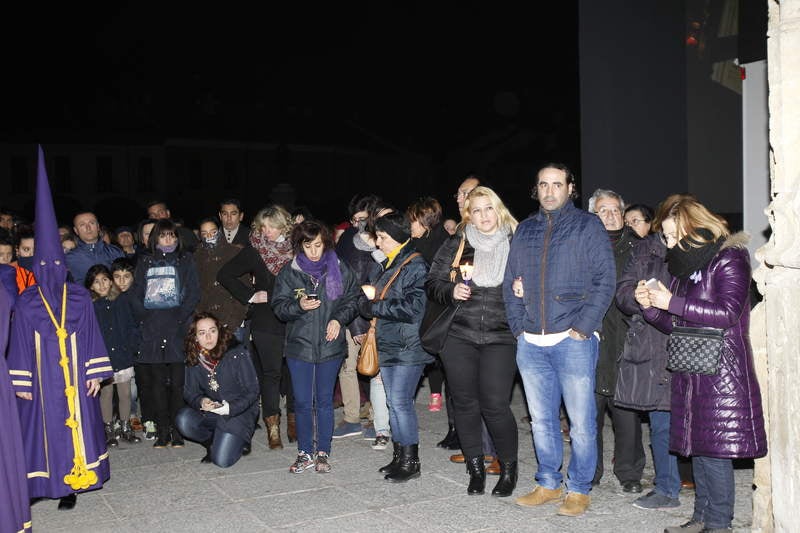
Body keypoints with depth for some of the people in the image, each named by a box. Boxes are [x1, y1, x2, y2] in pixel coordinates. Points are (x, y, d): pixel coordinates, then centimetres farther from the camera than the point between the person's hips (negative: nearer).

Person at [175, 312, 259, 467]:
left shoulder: (237, 353, -14)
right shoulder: (194, 359, 0)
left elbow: (252, 391, -12)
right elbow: (189, 392, 2)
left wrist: (230, 408, -26)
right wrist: (201, 401, -22)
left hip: (239, 412, -5)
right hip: (209, 411, 5)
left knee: (222, 460, -20)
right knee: (183, 421, -25)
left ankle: (239, 441, 15)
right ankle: (213, 442, 5)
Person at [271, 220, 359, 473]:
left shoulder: (339, 270, 1)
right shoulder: (289, 272, 2)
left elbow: (352, 300, 5)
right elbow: (278, 306, 1)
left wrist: (339, 319, -11)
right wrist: (298, 306, -18)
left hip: (330, 345, 0)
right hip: (299, 345, 1)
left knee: (325, 401, 8)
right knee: (302, 402, 5)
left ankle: (323, 453, 19)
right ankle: (305, 453, 18)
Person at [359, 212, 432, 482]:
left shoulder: (415, 266, -13)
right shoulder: (387, 265, 16)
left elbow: (413, 307, -22)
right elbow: (367, 298, 20)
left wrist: (375, 306, -15)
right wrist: (366, 302, -4)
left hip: (409, 347, -9)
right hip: (388, 344, 9)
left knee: (400, 401, -8)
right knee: (393, 402, 12)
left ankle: (411, 461, 4)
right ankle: (399, 455, 23)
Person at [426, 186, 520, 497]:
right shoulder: (456, 246, 7)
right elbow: (432, 283, 10)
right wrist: (451, 291, -10)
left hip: (500, 337, -2)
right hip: (459, 336, 2)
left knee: (495, 405, -8)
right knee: (465, 403, 8)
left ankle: (508, 468, 15)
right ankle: (475, 467, 25)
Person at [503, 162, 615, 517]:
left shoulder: (588, 226, 0)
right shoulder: (525, 230, 14)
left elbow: (604, 281, -5)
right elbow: (510, 282, 16)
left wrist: (583, 326, -12)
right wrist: (518, 325, 5)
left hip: (573, 341, -4)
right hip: (531, 343, 5)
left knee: (581, 420, 1)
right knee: (541, 419, 13)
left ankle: (579, 490, 15)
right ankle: (548, 484, 27)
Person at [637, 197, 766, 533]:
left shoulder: (728, 259, -6)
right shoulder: (683, 264, 16)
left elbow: (728, 313, -18)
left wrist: (673, 303, -18)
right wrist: (650, 306, -2)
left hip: (721, 370, -8)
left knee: (713, 447, -5)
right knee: (696, 445, 11)